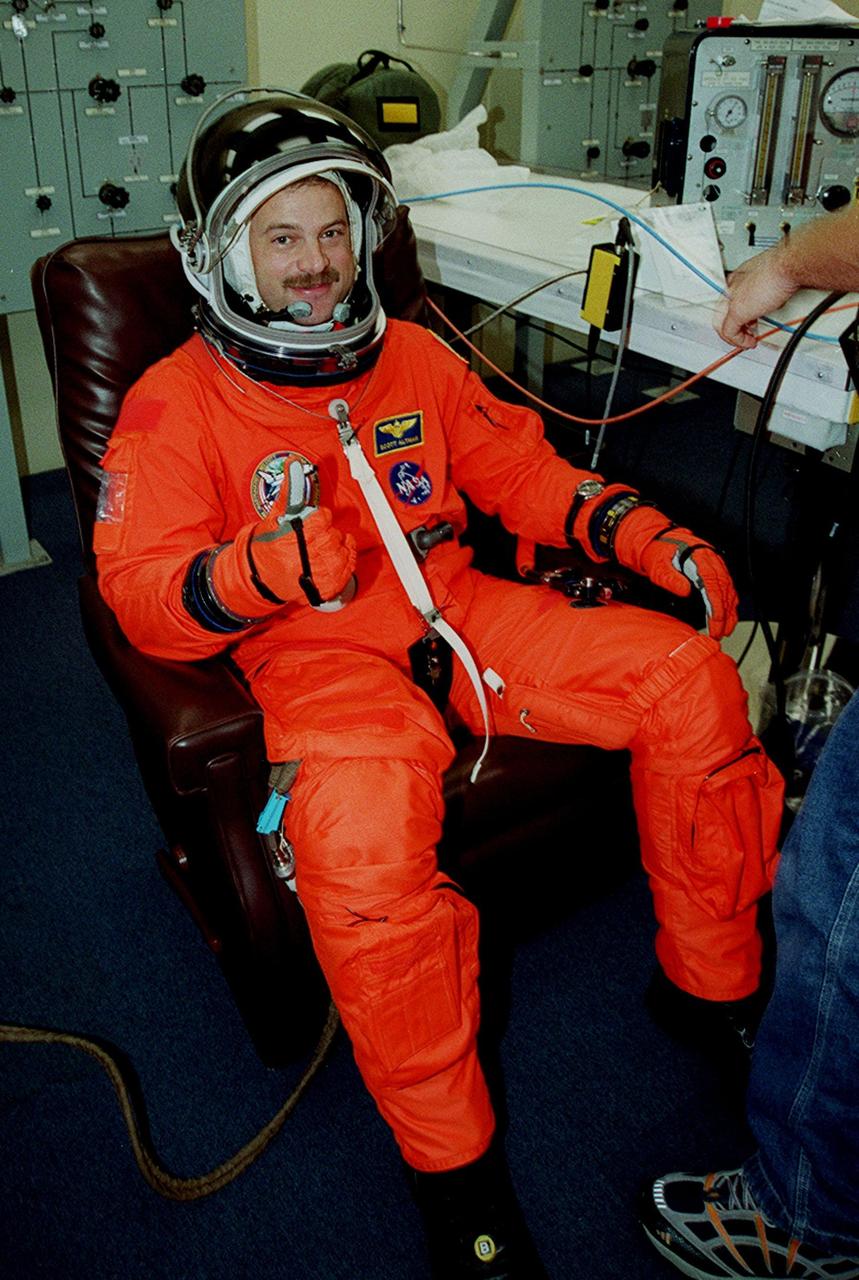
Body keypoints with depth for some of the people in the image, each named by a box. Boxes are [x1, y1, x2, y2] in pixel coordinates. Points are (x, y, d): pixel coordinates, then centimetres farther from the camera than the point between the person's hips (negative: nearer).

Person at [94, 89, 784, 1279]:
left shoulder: (415, 358, 13)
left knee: (689, 678, -10)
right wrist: (265, 569, -29)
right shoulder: (175, 405, -1)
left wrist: (649, 535, 2)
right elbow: (140, 592, -7)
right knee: (360, 837, -36)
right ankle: (453, 1165, -11)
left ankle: (717, 984, 9)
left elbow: (524, 471, 17)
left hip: (459, 612, 5)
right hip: (318, 652, -5)